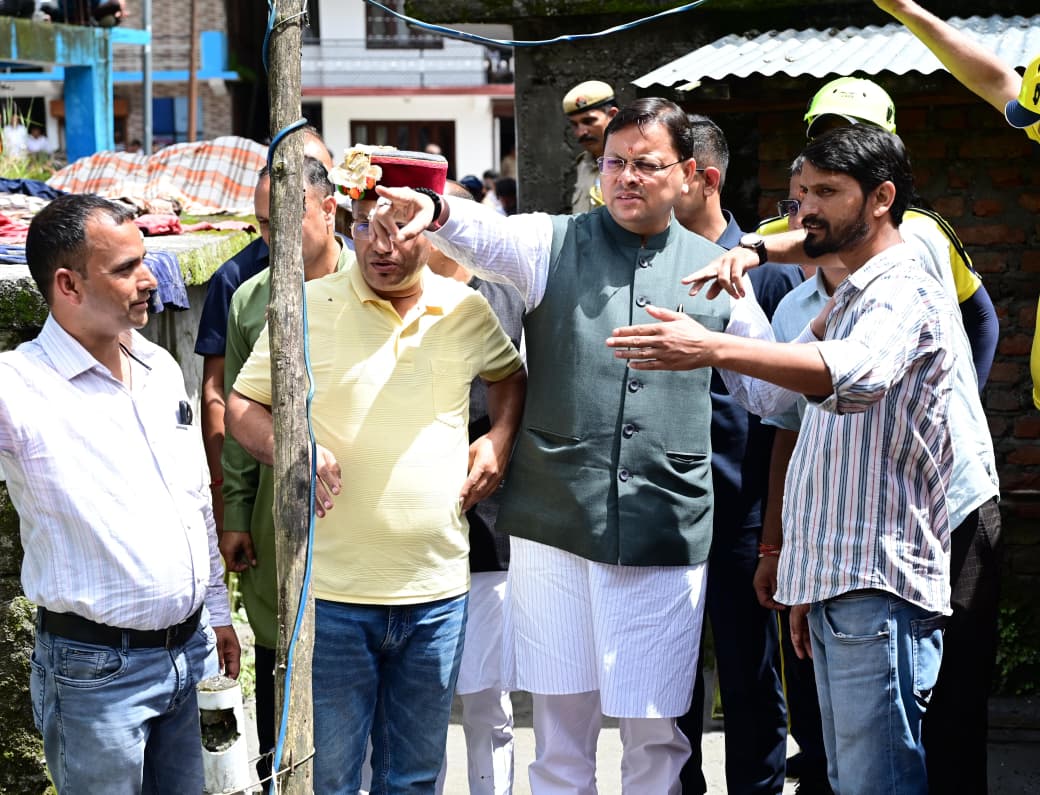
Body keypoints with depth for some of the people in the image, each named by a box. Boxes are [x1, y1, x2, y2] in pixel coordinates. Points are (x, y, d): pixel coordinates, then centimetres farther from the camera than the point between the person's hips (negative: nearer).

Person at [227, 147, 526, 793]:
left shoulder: (466, 310, 5)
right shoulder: (307, 308, -4)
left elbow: (510, 373, 25)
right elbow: (242, 407, 3)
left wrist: (501, 437, 7)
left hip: (437, 594, 3)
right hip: (333, 593, -3)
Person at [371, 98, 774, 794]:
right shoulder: (553, 244, 3)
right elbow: (486, 235, -21)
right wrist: (435, 211, -40)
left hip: (667, 534, 1)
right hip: (555, 526, 0)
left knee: (655, 735, 6)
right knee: (560, 729, 7)